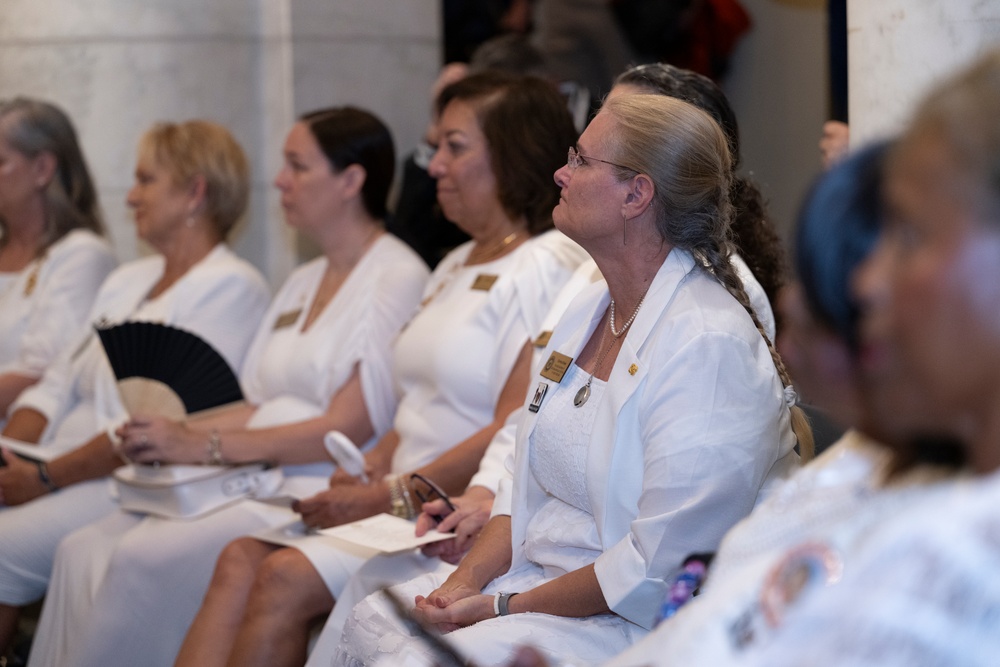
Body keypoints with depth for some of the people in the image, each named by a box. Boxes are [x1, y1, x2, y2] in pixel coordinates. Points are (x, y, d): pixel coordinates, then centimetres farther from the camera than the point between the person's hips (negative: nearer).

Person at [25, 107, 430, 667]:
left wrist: (206, 445, -16)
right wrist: (178, 432, 1)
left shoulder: (397, 278, -8)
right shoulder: (305, 282, 22)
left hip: (315, 494, -8)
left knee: (143, 558, -25)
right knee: (84, 550, -11)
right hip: (250, 481, 9)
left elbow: (350, 427, -15)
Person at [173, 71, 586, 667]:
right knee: (243, 559, -12)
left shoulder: (548, 267, -10)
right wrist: (372, 466, 4)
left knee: (286, 578, -23)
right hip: (410, 503, 9)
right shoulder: (458, 265, 22)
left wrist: (390, 498, -18)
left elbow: (515, 433, -19)